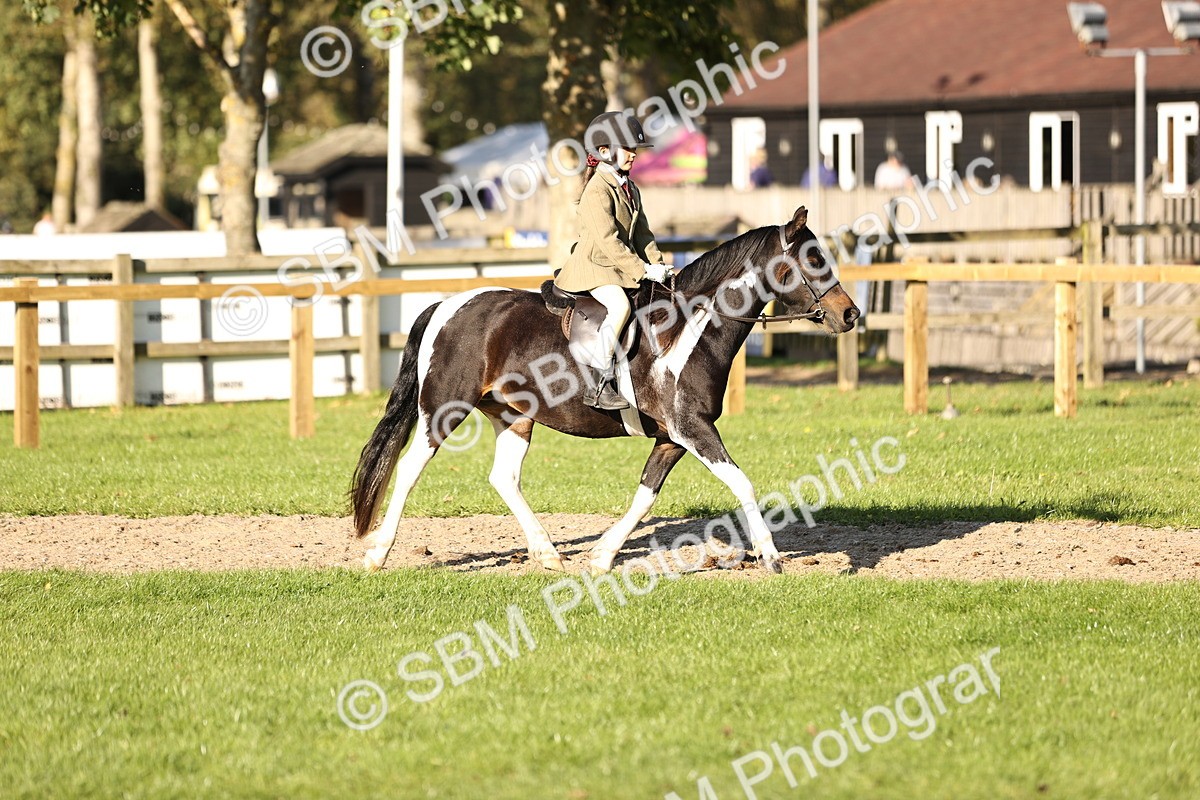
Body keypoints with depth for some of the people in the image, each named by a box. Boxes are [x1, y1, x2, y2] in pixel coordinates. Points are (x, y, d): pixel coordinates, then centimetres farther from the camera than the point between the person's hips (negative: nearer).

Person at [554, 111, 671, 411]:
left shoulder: (630, 189, 14)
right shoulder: (597, 191, -16)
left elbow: (641, 233, 17)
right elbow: (608, 241, -23)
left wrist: (657, 264, 1)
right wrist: (643, 271, -23)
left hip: (623, 266, 10)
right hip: (594, 266, -10)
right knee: (620, 305, -35)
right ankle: (599, 386, -34)